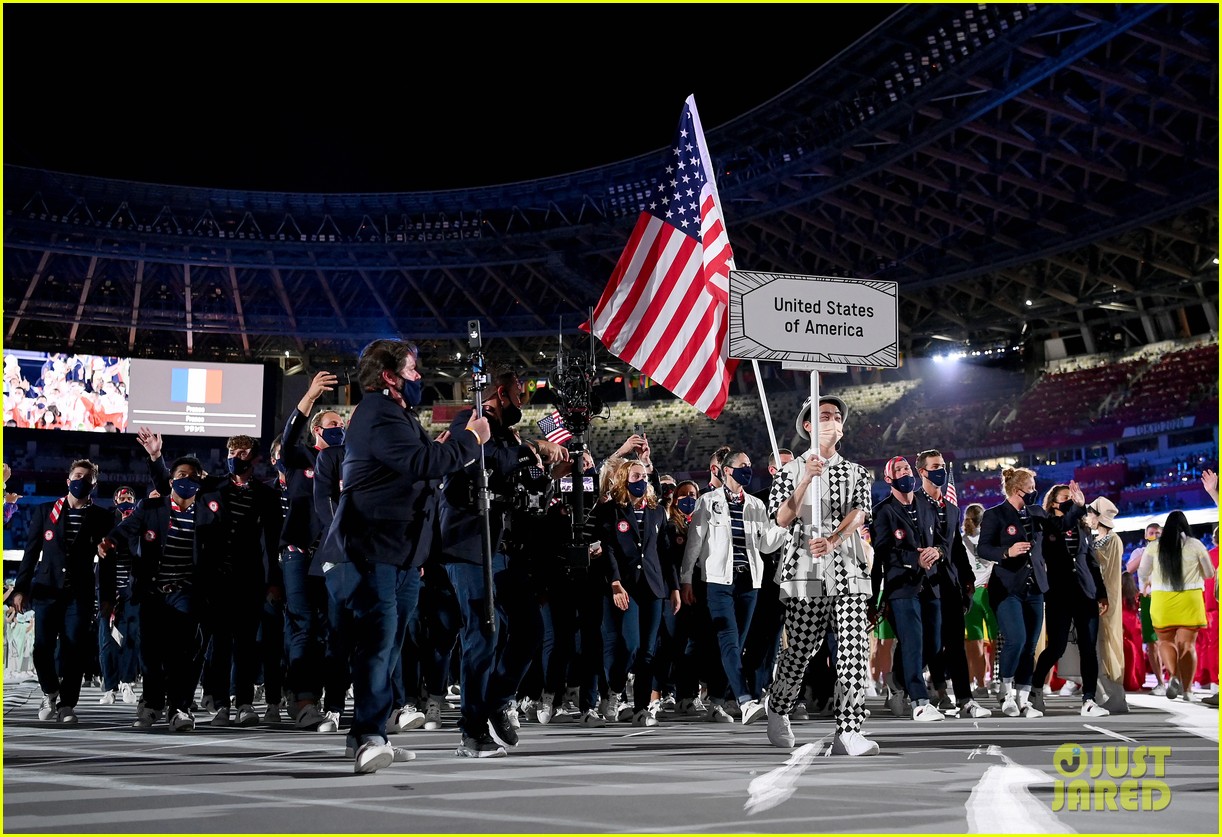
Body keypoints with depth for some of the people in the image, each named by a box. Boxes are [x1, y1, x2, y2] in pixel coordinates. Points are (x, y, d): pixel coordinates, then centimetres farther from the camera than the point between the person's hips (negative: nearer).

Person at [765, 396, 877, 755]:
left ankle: (848, 733, -7)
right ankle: (778, 712, 29)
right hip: (805, 569, -2)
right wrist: (807, 480, -15)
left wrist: (832, 540, -20)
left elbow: (859, 514, -1)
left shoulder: (857, 473, 16)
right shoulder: (791, 471, 10)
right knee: (800, 650, 3)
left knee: (855, 652, -9)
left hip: (849, 569, 2)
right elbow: (782, 518, -3)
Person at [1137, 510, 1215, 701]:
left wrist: (1148, 583, 26)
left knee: (1166, 641, 11)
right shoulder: (1195, 545, -2)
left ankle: (1174, 676, -14)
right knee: (1188, 644, 6)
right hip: (1189, 600, 0)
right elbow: (1209, 573, 8)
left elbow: (1142, 573, 4)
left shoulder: (1154, 546, -1)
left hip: (1162, 601, 0)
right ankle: (1186, 689, 6)